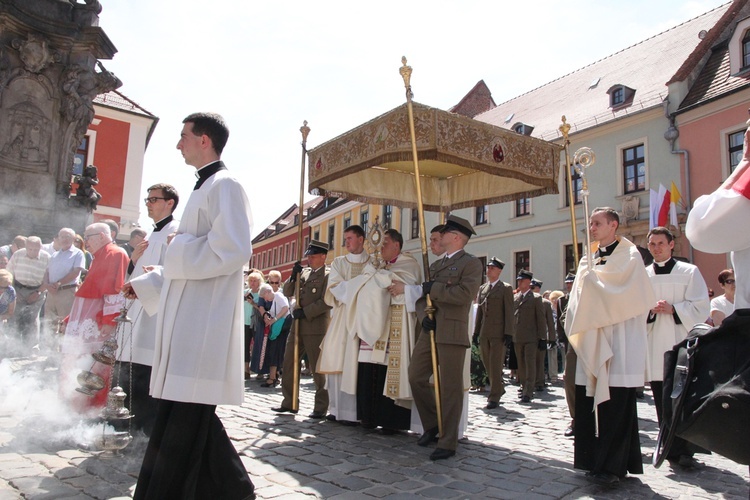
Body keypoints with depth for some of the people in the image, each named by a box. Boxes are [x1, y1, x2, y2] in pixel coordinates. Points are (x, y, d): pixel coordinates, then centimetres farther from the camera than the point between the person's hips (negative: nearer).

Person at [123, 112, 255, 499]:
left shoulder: (224, 186, -10)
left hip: (203, 324, -10)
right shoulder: (204, 188, 21)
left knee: (179, 425, -5)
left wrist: (177, 247, -10)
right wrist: (148, 283, 26)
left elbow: (232, 252, -22)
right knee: (191, 416, 15)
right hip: (188, 321, 10)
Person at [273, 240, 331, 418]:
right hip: (298, 326, 7)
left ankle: (321, 408, 10)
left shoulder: (328, 275, -7)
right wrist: (294, 275, -2)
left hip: (316, 328, -7)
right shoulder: (303, 272, 14)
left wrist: (305, 312, -17)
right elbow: (287, 292, 13)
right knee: (288, 365, 11)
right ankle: (289, 403, 23)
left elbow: (326, 302, -16)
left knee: (318, 369, 0)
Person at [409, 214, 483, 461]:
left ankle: (448, 443, 8)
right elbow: (422, 297, 20)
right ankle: (432, 425, 26)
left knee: (450, 387, -2)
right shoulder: (435, 265, 21)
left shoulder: (471, 263, -2)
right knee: (416, 378, 7)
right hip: (430, 331, 8)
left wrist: (433, 288, -11)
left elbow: (465, 293, -19)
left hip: (452, 333, -7)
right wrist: (423, 316, -1)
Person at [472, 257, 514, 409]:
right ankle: (498, 389, 30)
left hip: (498, 333, -5)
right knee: (487, 364, 12)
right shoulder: (482, 288, 15)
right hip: (484, 333, 6)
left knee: (496, 365, -4)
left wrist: (508, 333, -12)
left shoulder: (505, 288, -1)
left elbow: (509, 312, -6)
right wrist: (476, 331, 12)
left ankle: (494, 397, 4)